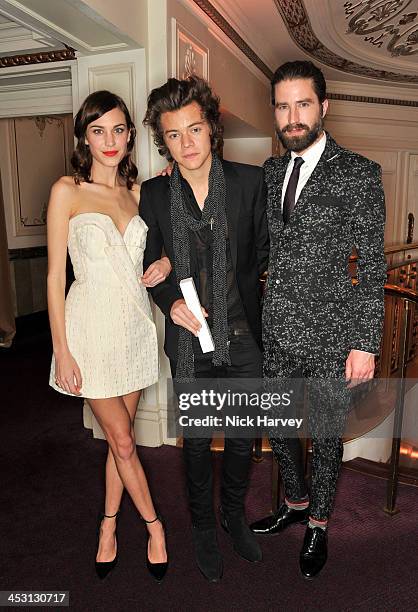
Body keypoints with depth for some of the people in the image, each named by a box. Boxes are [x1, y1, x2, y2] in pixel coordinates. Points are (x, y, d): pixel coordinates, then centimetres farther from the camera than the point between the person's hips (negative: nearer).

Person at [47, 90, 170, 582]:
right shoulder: (68, 190, -6)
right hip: (92, 325, -4)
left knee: (120, 436, 14)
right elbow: (56, 276, -8)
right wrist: (61, 351, -11)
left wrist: (164, 262, -4)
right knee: (122, 440, 5)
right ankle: (154, 525, 27)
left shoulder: (137, 191, 8)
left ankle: (108, 526, 35)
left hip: (135, 324, 4)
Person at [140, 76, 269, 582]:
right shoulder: (153, 194, -3)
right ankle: (203, 526, 40)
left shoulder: (250, 181, -5)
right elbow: (150, 263, 5)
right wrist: (170, 303, -11)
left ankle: (235, 514, 44)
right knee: (196, 441, 15)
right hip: (189, 341, 0)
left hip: (243, 336, 1)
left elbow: (262, 250, 5)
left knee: (242, 437, 16)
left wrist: (238, 298, 1)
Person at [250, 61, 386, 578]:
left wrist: (365, 344, -11)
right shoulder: (270, 171, 7)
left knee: (325, 436, 13)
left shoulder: (358, 174, -9)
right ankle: (295, 503, 47)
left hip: (329, 338, -5)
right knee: (277, 427, 20)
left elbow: (372, 267, -9)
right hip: (275, 333, 5)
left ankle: (318, 523, 40)